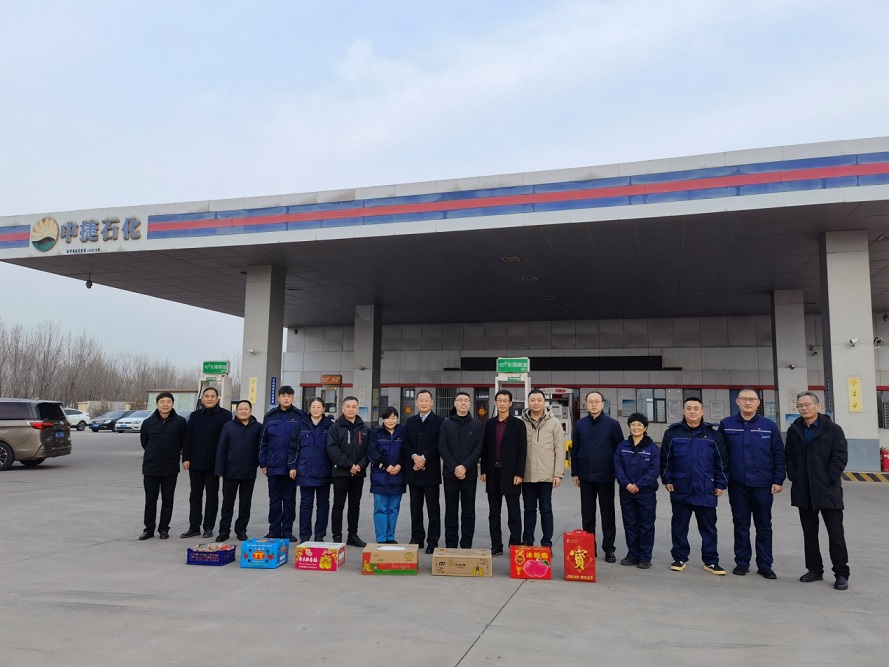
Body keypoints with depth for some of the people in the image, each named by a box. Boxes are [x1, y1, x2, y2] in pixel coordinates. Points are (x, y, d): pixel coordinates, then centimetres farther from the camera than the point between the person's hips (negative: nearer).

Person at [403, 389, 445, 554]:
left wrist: (424, 458, -15)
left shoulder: (439, 422, -2)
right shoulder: (410, 421, 13)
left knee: (433, 508, 0)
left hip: (431, 471, -4)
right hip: (413, 470, 4)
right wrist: (414, 457, -11)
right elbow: (406, 443, 6)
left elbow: (438, 445, -8)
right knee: (415, 508, 11)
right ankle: (417, 539, 19)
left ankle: (432, 541, 6)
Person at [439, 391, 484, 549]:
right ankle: (450, 545, 12)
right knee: (451, 511, 5)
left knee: (468, 512, 5)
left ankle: (466, 545, 12)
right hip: (450, 474, 0)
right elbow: (442, 448, -1)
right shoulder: (446, 424, 6)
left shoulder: (477, 425, 5)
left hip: (470, 474, 0)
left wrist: (465, 467, -14)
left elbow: (479, 448, -2)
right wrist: (454, 468, -12)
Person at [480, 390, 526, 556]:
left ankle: (515, 546, 7)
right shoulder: (490, 424, 9)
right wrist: (484, 471, 4)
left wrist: (519, 474, -12)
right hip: (493, 474, 4)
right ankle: (496, 546, 16)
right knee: (494, 512, 9)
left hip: (510, 474, -4)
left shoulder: (518, 424, -3)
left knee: (514, 513, 1)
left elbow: (522, 451, -6)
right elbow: (485, 449, 10)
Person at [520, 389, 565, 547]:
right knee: (529, 509, 11)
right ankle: (527, 542, 21)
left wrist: (558, 474, -7)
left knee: (545, 509, 6)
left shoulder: (554, 423, -1)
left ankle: (547, 543, 16)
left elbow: (560, 450, -2)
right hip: (526, 475, 2)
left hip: (546, 475, -1)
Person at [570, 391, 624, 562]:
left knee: (607, 513, 6)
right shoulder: (580, 424, 5)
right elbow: (574, 450, 9)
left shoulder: (612, 424, -4)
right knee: (587, 514, 9)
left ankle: (609, 548, 15)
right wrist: (575, 473, 6)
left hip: (605, 477, -3)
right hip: (585, 477, 3)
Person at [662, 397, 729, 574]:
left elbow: (722, 461, 4)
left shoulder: (712, 433, 1)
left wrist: (720, 483, 1)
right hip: (680, 490, 0)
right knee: (679, 526, 9)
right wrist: (667, 479, 1)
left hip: (706, 490, 0)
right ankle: (679, 558, 22)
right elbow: (665, 459, 6)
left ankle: (711, 561, 18)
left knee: (708, 527, 8)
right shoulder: (673, 432, 0)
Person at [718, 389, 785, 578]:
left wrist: (778, 480, -3)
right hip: (737, 485, 0)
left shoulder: (770, 426, -2)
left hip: (763, 485, 0)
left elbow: (779, 455, 1)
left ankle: (765, 564, 19)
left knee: (764, 526, 9)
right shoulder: (726, 425, -1)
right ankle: (742, 562, 20)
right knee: (740, 525, 9)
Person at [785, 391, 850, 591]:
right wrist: (794, 477, 0)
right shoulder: (794, 430, 9)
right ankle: (814, 569, 21)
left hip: (828, 489, -4)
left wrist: (830, 479, -12)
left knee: (835, 533, 0)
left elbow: (840, 457, -8)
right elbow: (789, 457, 11)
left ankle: (841, 574, 9)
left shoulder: (833, 429, -4)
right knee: (809, 533, 11)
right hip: (803, 490, 4)